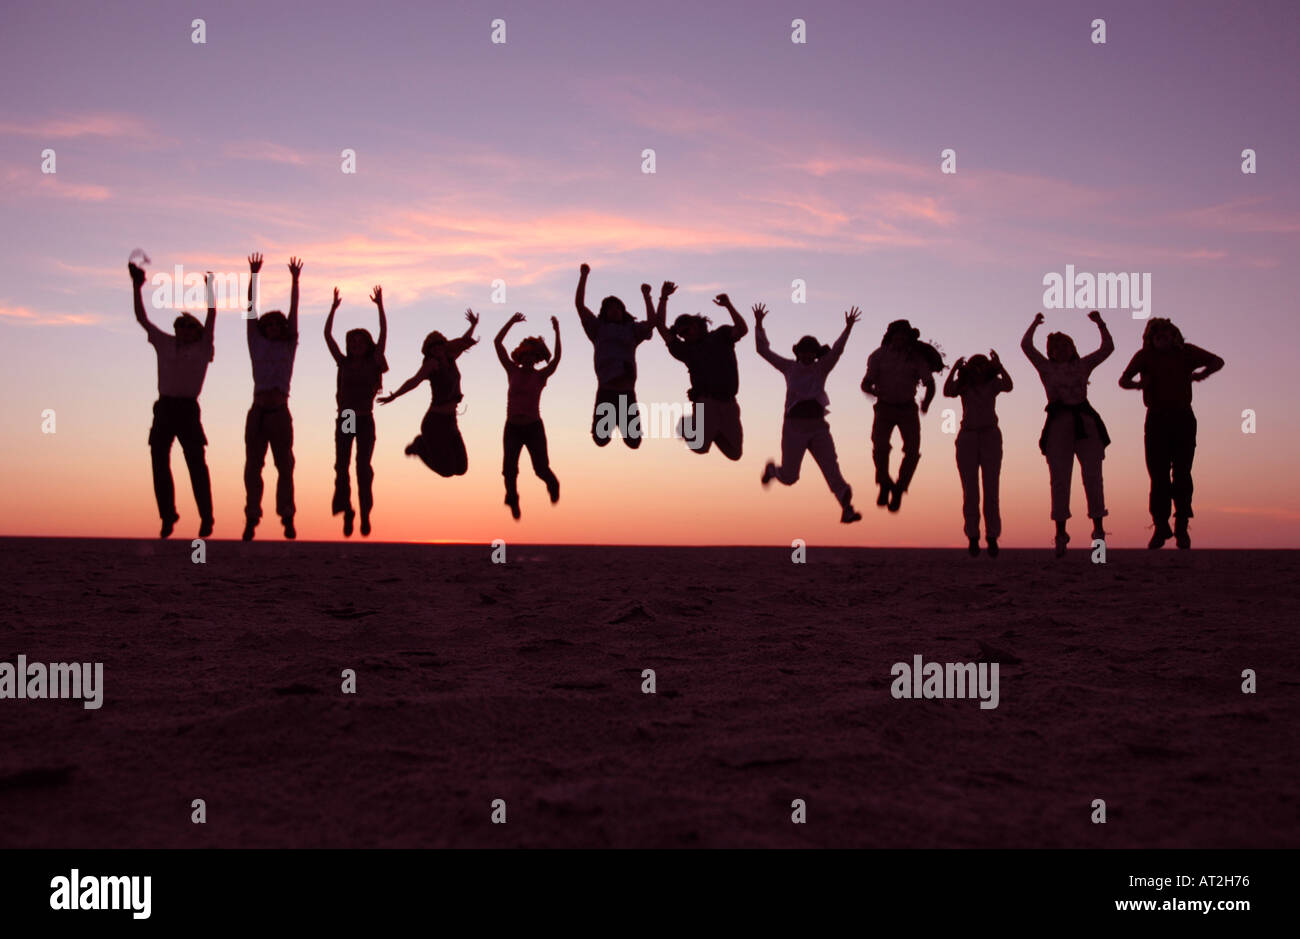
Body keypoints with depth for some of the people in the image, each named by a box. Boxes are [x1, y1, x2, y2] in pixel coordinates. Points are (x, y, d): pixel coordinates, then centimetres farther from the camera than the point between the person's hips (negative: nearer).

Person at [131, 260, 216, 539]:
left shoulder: (202, 348, 7)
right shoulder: (165, 344, 15)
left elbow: (211, 315, 0)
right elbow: (142, 318, 14)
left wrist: (209, 288, -7)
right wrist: (137, 287, 8)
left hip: (187, 410, -4)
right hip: (164, 409, 4)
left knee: (196, 464, -8)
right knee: (160, 464, 1)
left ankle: (206, 518, -5)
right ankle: (168, 517, 8)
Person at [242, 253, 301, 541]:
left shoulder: (288, 347, 14)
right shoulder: (258, 346, 15)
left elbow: (294, 312, 10)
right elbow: (251, 309, 12)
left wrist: (295, 281, 7)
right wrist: (253, 275, 8)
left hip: (280, 412, -1)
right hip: (258, 411, 1)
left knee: (284, 466, -1)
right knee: (252, 467, 0)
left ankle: (287, 517, 3)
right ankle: (251, 518, 3)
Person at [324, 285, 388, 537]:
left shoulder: (373, 363, 3)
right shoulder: (344, 363, 8)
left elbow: (383, 334, -5)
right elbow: (327, 335, 4)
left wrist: (380, 307, -10)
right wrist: (334, 308, -2)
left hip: (365, 421, -2)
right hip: (344, 420, 2)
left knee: (364, 466, -10)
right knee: (341, 466, -3)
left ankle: (365, 513, -8)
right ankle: (346, 510, 9)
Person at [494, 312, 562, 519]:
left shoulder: (541, 375, -1)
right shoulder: (512, 371, 3)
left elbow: (556, 359, -17)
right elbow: (497, 343, -2)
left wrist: (557, 332, -23)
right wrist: (512, 321, -7)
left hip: (534, 428, -1)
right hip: (512, 428, 1)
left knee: (541, 469, -4)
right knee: (509, 469, -9)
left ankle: (552, 484, 31)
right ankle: (512, 498, 18)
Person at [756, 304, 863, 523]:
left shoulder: (821, 368, 4)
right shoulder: (789, 367, 3)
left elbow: (836, 350, -13)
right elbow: (763, 350, 1)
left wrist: (848, 328, -28)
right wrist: (759, 324, -9)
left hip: (818, 427, 1)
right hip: (794, 427, -1)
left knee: (832, 469, -13)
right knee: (789, 478, 7)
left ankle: (847, 509, -21)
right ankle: (772, 470, 42)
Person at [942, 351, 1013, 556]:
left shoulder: (993, 383, 2)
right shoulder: (963, 384, 3)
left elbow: (1008, 386, -18)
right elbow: (947, 392, -16)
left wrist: (999, 365, -29)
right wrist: (954, 369, -25)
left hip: (990, 438, 0)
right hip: (967, 438, 0)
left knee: (991, 489, -6)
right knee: (970, 491, -3)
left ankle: (992, 537, -4)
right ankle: (973, 537, 0)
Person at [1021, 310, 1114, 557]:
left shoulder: (1082, 365, 19)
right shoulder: (1046, 367, 15)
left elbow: (1107, 348, 14)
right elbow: (1026, 345, 7)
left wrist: (1100, 323, 6)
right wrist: (1035, 324, 5)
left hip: (1086, 423, 2)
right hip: (1059, 425, -1)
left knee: (1092, 477, -2)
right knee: (1059, 479, -4)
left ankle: (1098, 529, 3)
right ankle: (1060, 532, -2)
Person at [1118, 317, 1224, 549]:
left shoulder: (1185, 352, 5)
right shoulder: (1144, 356, 1)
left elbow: (1217, 361, 13)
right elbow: (1123, 380, -8)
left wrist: (1202, 374, -7)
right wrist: (1140, 384, -30)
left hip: (1183, 419, 1)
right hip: (1156, 419, 0)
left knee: (1181, 474, -5)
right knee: (1159, 476, -4)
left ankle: (1181, 526, 1)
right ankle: (1160, 526, 4)